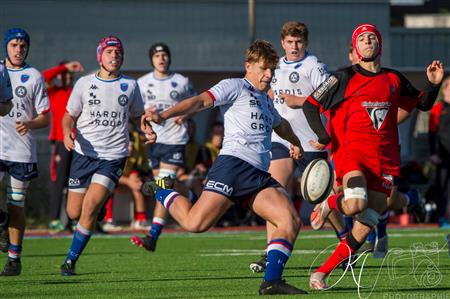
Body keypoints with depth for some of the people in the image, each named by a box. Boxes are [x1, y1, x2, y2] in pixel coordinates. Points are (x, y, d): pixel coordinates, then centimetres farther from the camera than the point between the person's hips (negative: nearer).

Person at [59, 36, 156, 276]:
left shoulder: (130, 85, 6)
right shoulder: (84, 83, 4)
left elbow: (137, 115, 19)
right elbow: (69, 115, 9)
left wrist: (147, 129, -2)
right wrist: (67, 132, -13)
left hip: (113, 156, -1)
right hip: (83, 154, 1)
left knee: (90, 206, -18)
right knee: (74, 212, 0)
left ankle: (71, 260, -7)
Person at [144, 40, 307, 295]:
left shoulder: (266, 101, 29)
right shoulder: (235, 87, 5)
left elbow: (280, 124, 53)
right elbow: (200, 102, -10)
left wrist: (295, 142, 68)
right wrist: (164, 116, -24)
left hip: (260, 176, 7)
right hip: (233, 163, -7)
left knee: (291, 221, -13)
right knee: (195, 224, -16)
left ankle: (272, 281, -17)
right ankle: (162, 192, 14)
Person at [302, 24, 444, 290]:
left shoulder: (394, 79, 14)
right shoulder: (344, 78, 2)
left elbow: (422, 104, 26)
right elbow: (310, 105, 5)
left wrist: (433, 84, 6)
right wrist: (324, 136, -9)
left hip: (385, 162, 4)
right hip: (352, 151, -4)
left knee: (364, 229, -3)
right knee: (355, 205, -31)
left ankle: (321, 273, 7)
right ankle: (329, 204, 4)